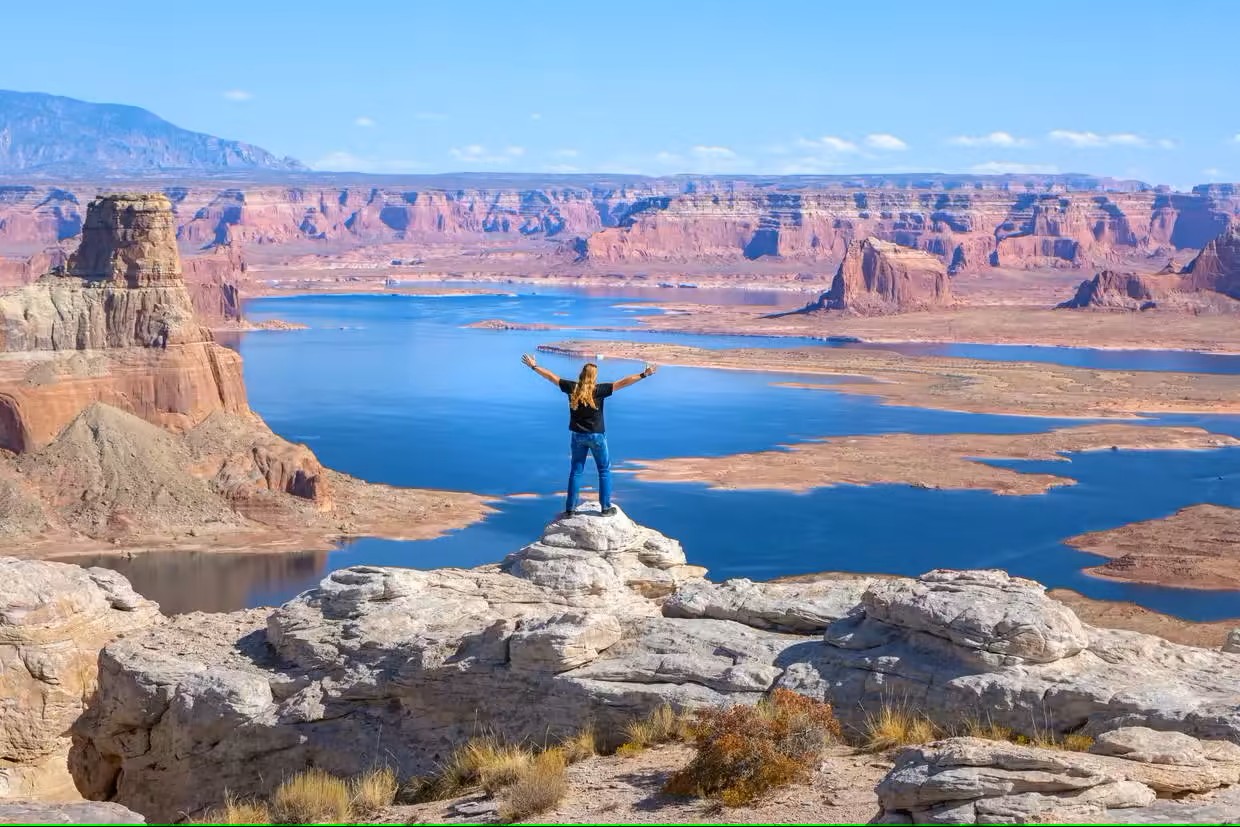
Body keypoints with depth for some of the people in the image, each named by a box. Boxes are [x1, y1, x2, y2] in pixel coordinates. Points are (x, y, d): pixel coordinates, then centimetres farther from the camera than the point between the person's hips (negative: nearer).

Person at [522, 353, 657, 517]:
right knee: (604, 471, 10)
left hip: (578, 436, 3)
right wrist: (644, 374, -16)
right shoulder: (599, 390, -16)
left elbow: (551, 377, 2)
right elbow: (622, 383, -18)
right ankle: (606, 507, 9)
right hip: (596, 436, -3)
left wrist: (533, 366, 14)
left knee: (576, 471, 12)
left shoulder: (572, 388, -7)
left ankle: (570, 508, 14)